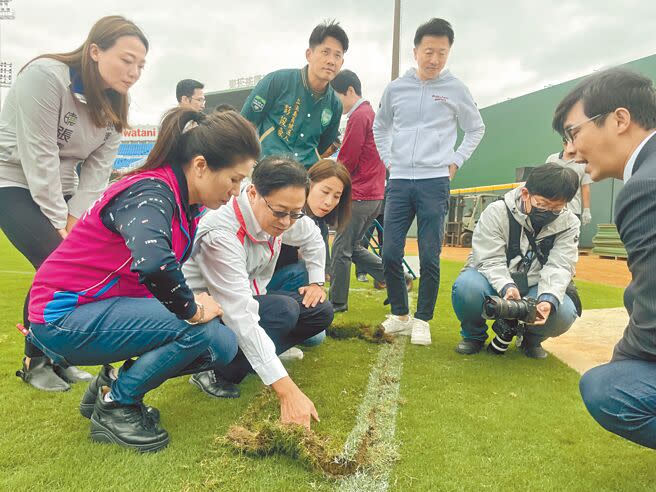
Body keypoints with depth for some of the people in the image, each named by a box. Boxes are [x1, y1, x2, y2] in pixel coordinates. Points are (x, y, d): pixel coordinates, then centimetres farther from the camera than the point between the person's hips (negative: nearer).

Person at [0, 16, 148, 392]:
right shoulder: (45, 76, -23)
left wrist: (74, 221, -13)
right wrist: (60, 226, -22)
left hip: (60, 189, 7)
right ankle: (34, 361, 4)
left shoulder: (115, 104, -1)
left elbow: (97, 169, -4)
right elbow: (39, 159, -25)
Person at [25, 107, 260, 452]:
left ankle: (114, 385, 12)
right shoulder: (150, 194, -25)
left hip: (108, 308, 9)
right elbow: (153, 263, -46)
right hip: (63, 318, -8)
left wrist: (191, 302, -6)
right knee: (200, 331, -25)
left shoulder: (186, 203, 2)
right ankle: (113, 408, -3)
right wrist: (192, 310, -29)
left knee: (223, 346, -2)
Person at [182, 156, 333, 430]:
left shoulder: (277, 215, -12)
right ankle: (215, 371, -13)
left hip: (249, 300, 8)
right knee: (284, 310, -31)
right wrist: (287, 391, -43)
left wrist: (316, 282, 9)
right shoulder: (220, 235, -35)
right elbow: (241, 318, -40)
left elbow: (312, 237, 14)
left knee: (321, 312, -5)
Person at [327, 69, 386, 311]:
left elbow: (346, 161, -14)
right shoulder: (372, 114, 18)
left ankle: (337, 302, 11)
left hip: (359, 196, -10)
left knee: (341, 250, 1)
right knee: (354, 247, 17)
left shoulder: (358, 116, -12)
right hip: (374, 194, 10)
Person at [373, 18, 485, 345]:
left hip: (434, 182, -2)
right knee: (390, 254, 0)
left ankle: (422, 320, 14)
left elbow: (476, 129, 16)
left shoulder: (456, 90, 4)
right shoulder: (396, 88, 8)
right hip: (398, 181, 2)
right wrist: (387, 159, 11)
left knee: (429, 258, -1)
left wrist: (455, 162, 6)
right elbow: (380, 127, 23)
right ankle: (400, 315, 18)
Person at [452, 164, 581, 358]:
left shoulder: (568, 224, -5)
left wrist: (548, 299, -34)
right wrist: (506, 287, -39)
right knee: (466, 286, -36)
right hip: (495, 282, -2)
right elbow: (490, 261, -19)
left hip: (533, 289, 2)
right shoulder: (496, 212, -15)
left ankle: (531, 339, 9)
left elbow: (558, 267, -14)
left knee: (564, 311, -29)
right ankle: (474, 335, -1)